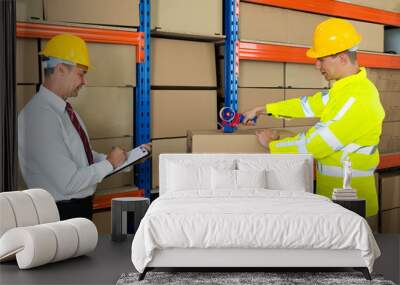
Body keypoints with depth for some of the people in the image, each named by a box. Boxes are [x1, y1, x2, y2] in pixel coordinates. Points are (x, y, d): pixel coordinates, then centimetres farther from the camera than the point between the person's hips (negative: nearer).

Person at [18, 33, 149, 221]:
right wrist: (110, 163, -13)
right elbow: (69, 183, -25)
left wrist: (124, 159, 4)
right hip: (60, 213, -9)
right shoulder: (42, 116, -24)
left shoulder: (65, 110, 6)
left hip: (81, 208, 9)